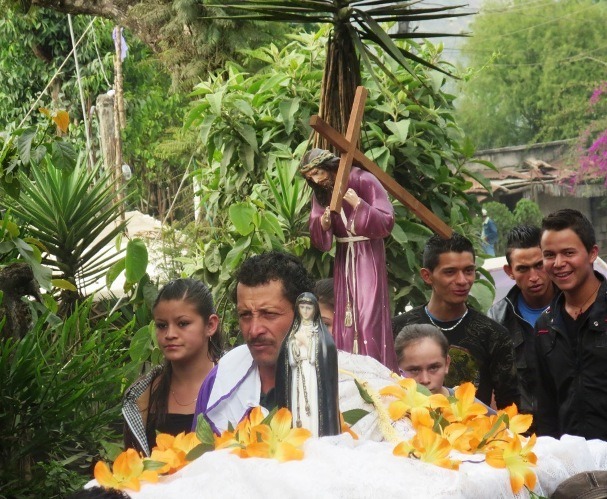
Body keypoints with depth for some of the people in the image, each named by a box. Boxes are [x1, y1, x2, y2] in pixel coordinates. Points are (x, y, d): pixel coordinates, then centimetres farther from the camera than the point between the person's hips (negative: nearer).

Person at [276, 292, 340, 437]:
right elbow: (290, 360, 7)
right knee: (298, 411, -4)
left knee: (314, 412, -10)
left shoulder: (321, 332, 5)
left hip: (315, 379, -3)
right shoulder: (293, 332, 14)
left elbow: (318, 357, -5)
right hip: (297, 379, 3)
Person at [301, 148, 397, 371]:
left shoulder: (364, 181, -12)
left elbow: (387, 222, -15)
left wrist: (358, 204, -25)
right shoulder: (321, 193, 5)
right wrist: (323, 223, -18)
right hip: (343, 257, 5)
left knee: (368, 315, -11)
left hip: (368, 256, -5)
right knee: (344, 316, 3)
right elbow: (317, 236, 4)